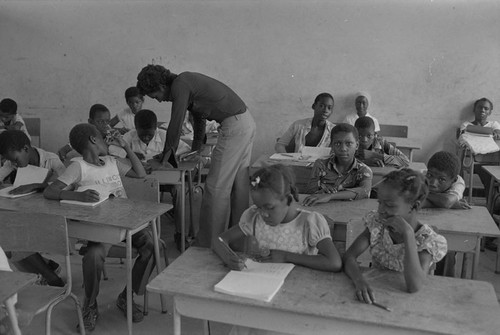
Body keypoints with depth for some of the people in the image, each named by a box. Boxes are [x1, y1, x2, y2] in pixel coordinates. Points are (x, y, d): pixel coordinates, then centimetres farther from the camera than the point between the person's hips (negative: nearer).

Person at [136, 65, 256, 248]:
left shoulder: (180, 86, -12)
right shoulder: (187, 80, 18)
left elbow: (175, 124, -9)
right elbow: (199, 117, 28)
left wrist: (166, 156, 4)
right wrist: (196, 149, 35)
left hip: (234, 126, -10)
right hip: (246, 122, 10)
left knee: (216, 187, -6)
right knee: (239, 183, 14)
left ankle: (209, 243, 2)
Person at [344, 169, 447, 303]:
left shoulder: (429, 241, -13)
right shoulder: (377, 223, -3)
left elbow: (414, 287, -26)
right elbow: (349, 256, -10)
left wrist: (408, 234, -27)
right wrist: (359, 281, -30)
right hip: (374, 294, 2)